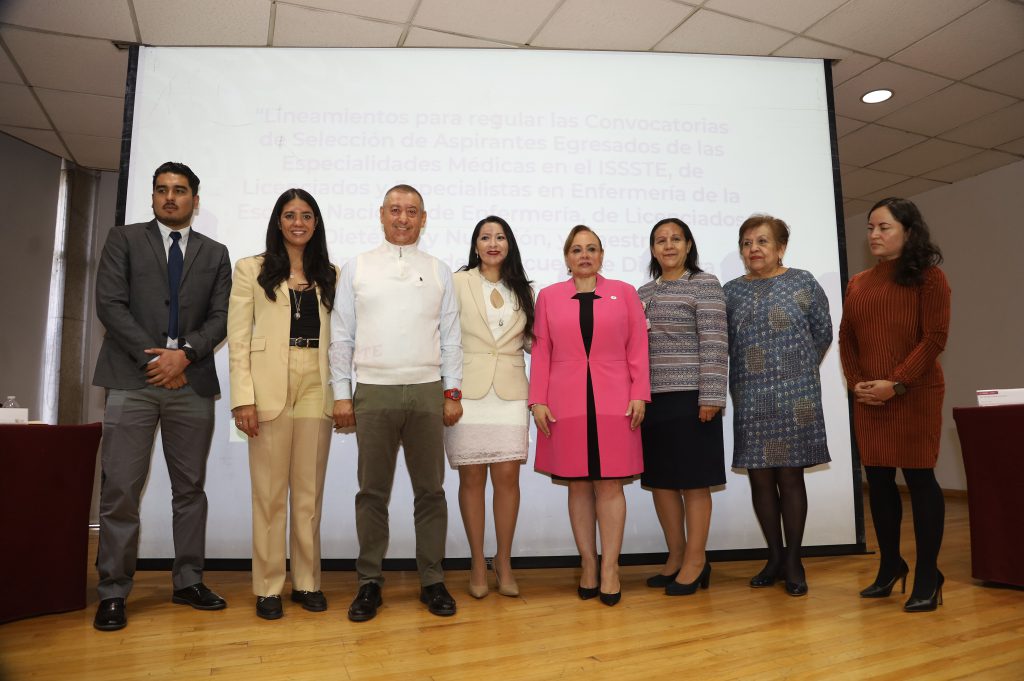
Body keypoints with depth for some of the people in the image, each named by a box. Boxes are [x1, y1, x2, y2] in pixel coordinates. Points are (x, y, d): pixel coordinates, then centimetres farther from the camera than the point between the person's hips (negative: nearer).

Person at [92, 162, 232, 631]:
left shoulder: (215, 253, 14)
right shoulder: (124, 239, 10)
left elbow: (220, 317, 6)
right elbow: (109, 303, -1)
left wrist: (185, 353, -10)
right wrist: (152, 357, -10)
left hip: (193, 382, 2)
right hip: (133, 380, -2)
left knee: (190, 488, 6)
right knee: (120, 489, -3)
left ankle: (188, 582, 16)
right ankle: (113, 592, 8)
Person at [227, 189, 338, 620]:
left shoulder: (329, 275, 15)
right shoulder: (251, 270, 7)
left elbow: (337, 336, 12)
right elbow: (238, 338, 0)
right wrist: (243, 397, -9)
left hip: (317, 388, 3)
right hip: (269, 387, -2)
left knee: (309, 491, 7)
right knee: (269, 491, 2)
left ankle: (306, 581, 18)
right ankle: (268, 587, 13)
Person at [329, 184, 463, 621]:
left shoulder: (439, 272, 10)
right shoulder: (356, 269, 8)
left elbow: (451, 338, 7)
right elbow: (341, 336, 5)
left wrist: (452, 392, 1)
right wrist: (341, 394, -1)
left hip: (427, 392, 1)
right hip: (373, 392, 0)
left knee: (430, 490, 6)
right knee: (373, 492, 6)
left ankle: (432, 581, 18)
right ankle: (370, 582, 18)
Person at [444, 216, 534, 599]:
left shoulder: (522, 290, 13)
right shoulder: (458, 282, 2)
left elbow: (531, 341, 16)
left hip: (509, 392, 2)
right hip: (468, 391, -2)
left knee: (507, 476, 1)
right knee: (472, 478, 3)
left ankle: (504, 563, 17)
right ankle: (477, 564, 18)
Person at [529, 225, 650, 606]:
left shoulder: (624, 293, 10)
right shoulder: (548, 297, 10)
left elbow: (638, 348, 5)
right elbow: (541, 352, 6)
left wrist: (639, 395, -3)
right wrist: (538, 401, -1)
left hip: (613, 403, 0)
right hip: (566, 405, 1)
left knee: (609, 485, 0)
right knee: (578, 486, 5)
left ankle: (610, 568, 10)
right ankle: (588, 565, 17)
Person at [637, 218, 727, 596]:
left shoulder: (705, 284, -1)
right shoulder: (644, 292, 16)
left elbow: (715, 344, -8)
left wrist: (710, 397, -15)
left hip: (689, 396, -6)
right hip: (651, 398, 6)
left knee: (693, 480, 1)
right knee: (660, 479, 9)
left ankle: (695, 560, 12)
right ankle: (676, 555, 22)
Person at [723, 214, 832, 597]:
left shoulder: (803, 283, 3)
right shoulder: (732, 291, 8)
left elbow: (823, 334, 7)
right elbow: (726, 343, 10)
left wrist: (800, 373, 9)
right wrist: (750, 376, 5)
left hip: (794, 399, -2)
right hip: (750, 401, 2)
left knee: (790, 476, 2)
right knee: (760, 479, 6)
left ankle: (793, 562, 14)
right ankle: (774, 557, 20)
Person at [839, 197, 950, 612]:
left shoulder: (928, 277, -1)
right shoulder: (858, 284, 14)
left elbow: (934, 337, -9)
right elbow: (847, 339, 12)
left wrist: (897, 383, -16)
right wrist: (856, 383, -2)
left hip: (915, 395, -5)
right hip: (868, 400, 5)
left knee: (919, 479, -1)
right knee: (878, 481, 9)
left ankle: (927, 577, 11)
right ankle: (890, 565, 25)